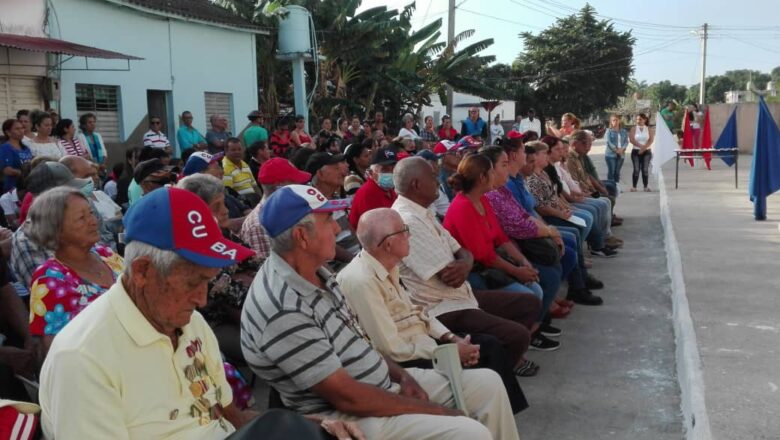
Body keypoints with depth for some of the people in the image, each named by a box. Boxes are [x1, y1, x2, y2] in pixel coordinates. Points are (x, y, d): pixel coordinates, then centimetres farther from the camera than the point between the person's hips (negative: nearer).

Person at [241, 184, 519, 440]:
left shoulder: (314, 273, 4)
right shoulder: (284, 310, -27)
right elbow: (347, 397, -25)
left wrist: (401, 376, 0)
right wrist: (433, 411, -16)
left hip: (383, 383, 9)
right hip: (348, 417, -9)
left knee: (487, 383, 8)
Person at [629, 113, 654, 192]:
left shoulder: (649, 129, 6)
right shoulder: (633, 129, 4)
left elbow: (651, 140, -5)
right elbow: (632, 139, -8)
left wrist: (644, 148, -18)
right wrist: (641, 146, -16)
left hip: (646, 151, 1)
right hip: (635, 151, -1)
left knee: (645, 169, -1)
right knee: (636, 169, -5)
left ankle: (646, 187, 3)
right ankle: (634, 187, -3)